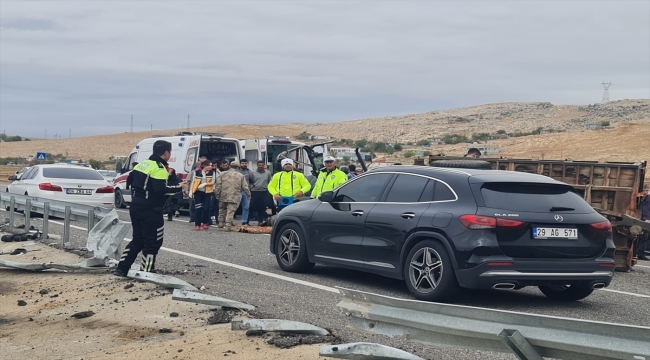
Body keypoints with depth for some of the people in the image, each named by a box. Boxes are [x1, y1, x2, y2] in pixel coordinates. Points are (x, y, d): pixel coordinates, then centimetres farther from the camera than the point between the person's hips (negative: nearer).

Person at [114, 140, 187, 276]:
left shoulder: (143, 164, 12)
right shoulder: (159, 168, -15)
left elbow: (131, 180, 19)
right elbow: (161, 189, -23)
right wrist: (179, 188, -12)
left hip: (136, 206, 9)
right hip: (150, 210, -9)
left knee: (138, 240, 17)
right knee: (153, 242, 1)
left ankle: (121, 268, 14)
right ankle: (147, 272, 3)